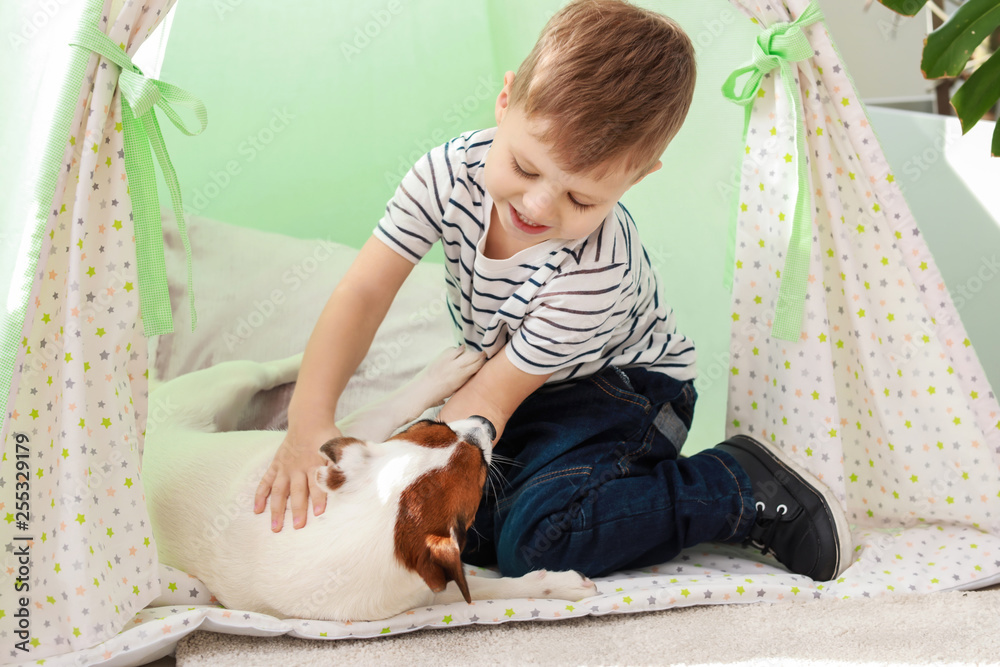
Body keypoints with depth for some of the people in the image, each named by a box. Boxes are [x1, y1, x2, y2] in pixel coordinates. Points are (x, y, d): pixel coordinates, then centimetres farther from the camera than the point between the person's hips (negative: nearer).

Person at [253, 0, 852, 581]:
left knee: (535, 538, -26)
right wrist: (309, 424, -34)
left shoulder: (595, 271, -34)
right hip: (520, 379, 5)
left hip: (623, 386, -5)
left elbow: (490, 397, -27)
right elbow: (364, 294, -23)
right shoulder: (453, 170, -22)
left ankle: (745, 486, -12)